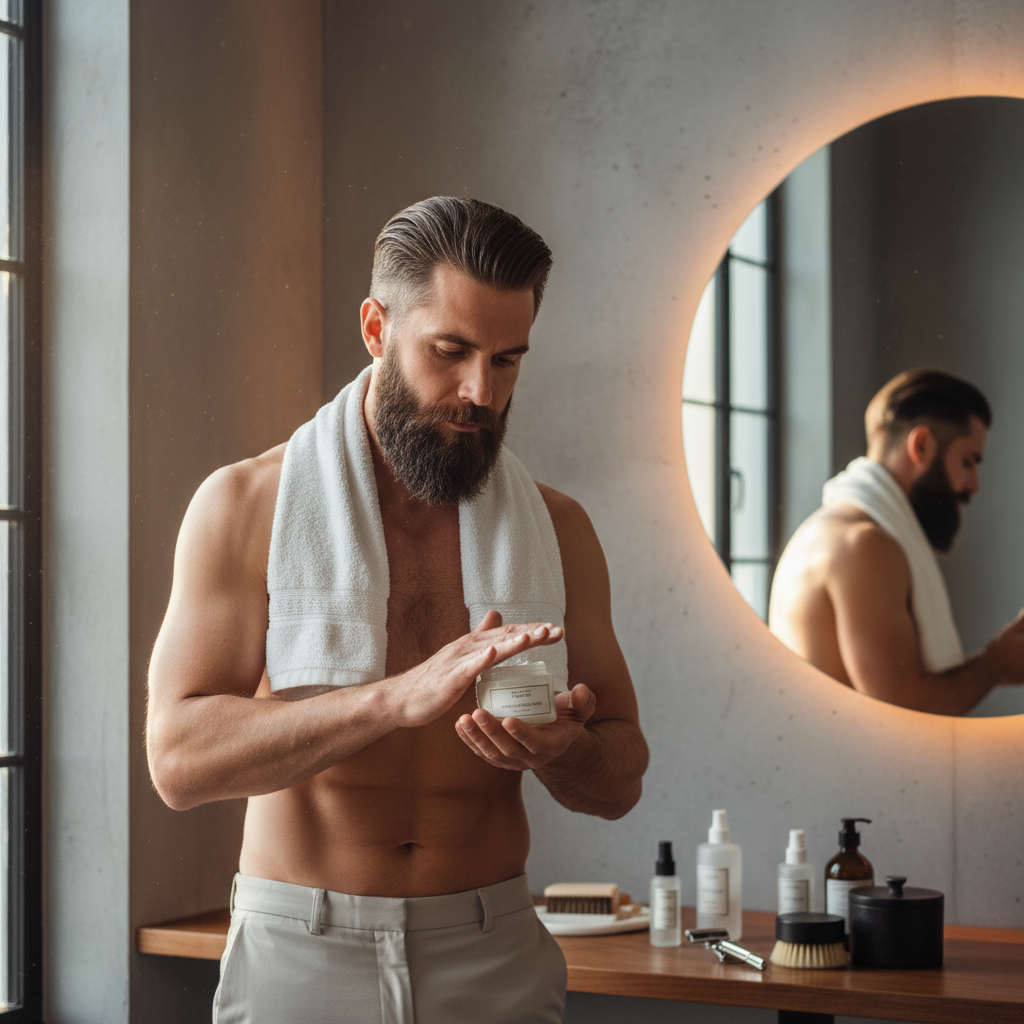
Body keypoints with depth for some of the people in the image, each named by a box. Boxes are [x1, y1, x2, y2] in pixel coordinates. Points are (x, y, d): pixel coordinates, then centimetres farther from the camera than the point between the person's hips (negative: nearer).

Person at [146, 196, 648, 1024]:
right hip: (299, 955, -2)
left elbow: (620, 781, 8)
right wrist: (403, 695, -27)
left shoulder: (556, 527, 4)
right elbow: (180, 756, -16)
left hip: (490, 957, 3)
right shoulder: (246, 504, -5)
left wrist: (558, 749, -16)